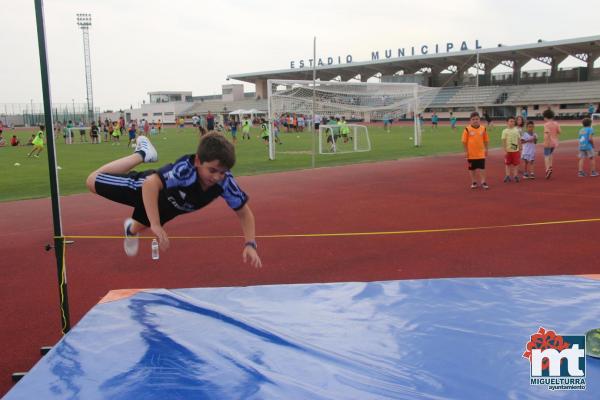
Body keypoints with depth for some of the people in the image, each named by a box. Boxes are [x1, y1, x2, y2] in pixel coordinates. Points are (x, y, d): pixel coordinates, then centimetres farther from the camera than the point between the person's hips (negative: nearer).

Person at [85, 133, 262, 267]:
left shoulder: (225, 181, -37)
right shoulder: (186, 168, -50)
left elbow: (244, 212, -25)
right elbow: (150, 184, -57)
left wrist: (250, 244, -36)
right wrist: (155, 225, -61)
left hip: (167, 206, 5)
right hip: (146, 188, -5)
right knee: (93, 181, 5)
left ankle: (131, 229, 73)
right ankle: (142, 153, 20)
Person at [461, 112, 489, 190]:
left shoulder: (483, 128, -1)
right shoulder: (467, 129, -9)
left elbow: (486, 140, 8)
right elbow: (464, 141, -6)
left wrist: (486, 149, 6)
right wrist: (466, 151, -7)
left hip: (481, 153, 1)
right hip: (471, 153, -1)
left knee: (482, 168, 2)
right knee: (471, 168, 10)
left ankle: (483, 182, 13)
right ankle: (473, 182, 23)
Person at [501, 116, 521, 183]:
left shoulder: (516, 130, 5)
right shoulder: (505, 131, -5)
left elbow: (519, 140, 9)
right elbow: (503, 141, -6)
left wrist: (520, 149, 7)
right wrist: (505, 150, -11)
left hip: (516, 150, 2)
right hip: (508, 150, -2)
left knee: (516, 164, 5)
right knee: (507, 164, 6)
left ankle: (515, 176, 11)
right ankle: (508, 176, 13)